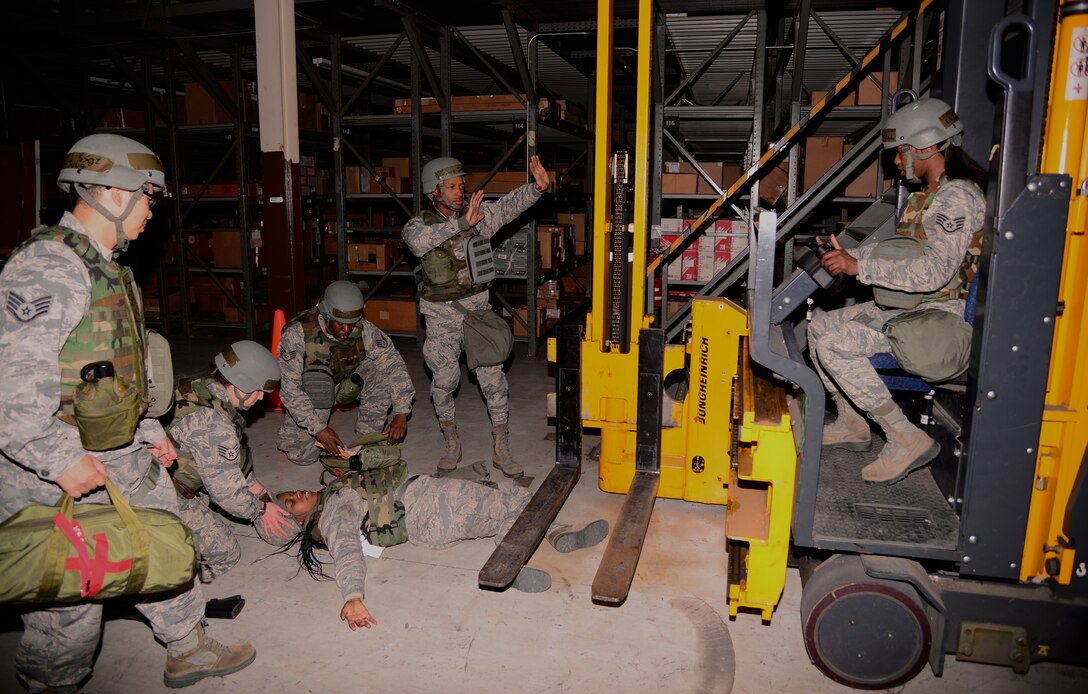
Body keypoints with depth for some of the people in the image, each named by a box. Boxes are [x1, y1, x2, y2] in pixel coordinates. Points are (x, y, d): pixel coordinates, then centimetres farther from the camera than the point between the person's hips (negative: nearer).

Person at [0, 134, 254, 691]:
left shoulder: (106, 267, 13)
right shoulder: (46, 266, -19)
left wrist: (148, 431, 16)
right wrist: (60, 459, -25)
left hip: (122, 458, 10)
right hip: (56, 477, -10)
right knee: (69, 604, 4)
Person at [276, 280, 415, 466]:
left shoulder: (364, 330, -25)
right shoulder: (297, 333, -32)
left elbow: (394, 364, -22)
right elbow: (289, 387, -28)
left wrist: (401, 414, -31)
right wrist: (318, 428, -32)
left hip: (347, 382, 2)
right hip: (310, 389, -2)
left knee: (382, 374, -26)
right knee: (303, 456, -13)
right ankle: (292, 428, 23)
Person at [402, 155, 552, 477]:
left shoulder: (478, 214, 0)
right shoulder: (419, 224, -6)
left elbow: (508, 205, -13)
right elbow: (419, 240, -30)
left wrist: (537, 187, -33)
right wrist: (460, 224, -41)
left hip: (477, 307, 1)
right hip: (442, 314, -1)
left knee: (493, 375, -3)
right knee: (444, 379, 3)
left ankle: (501, 450, 7)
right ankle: (452, 444, 24)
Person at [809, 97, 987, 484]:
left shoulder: (958, 196, -18)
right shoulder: (930, 195, 16)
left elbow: (934, 272, -29)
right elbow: (897, 249, 19)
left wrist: (859, 266, -28)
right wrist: (849, 255, 2)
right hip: (906, 305, 11)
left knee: (836, 344, -24)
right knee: (820, 325, 9)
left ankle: (906, 439, -16)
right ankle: (851, 425, 16)